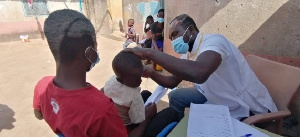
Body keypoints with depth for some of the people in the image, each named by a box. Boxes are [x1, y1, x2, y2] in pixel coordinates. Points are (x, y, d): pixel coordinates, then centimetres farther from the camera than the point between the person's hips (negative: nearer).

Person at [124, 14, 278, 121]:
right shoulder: (187, 54, -1)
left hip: (250, 109, -7)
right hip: (219, 98, 8)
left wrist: (150, 53, -41)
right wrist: (151, 73, -13)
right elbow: (172, 82, 6)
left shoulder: (213, 41, -27)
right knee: (175, 97, 6)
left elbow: (198, 74, -48)